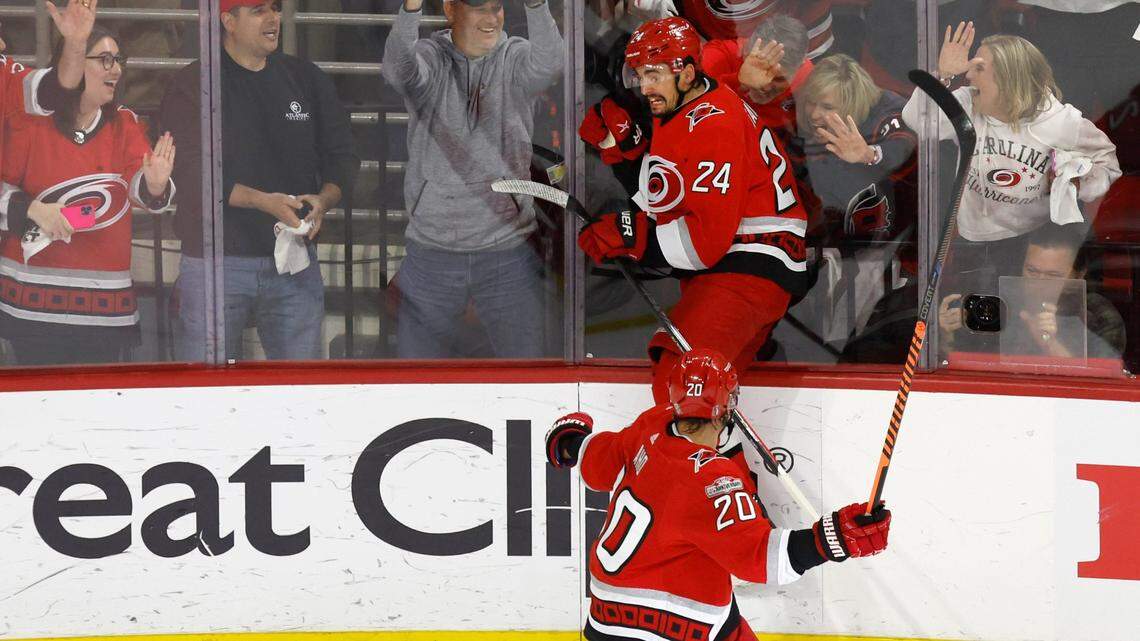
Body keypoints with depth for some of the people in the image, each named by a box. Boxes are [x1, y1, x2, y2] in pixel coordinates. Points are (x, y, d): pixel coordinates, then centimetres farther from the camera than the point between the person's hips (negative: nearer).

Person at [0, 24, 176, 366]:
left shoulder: (125, 124, 8)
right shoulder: (29, 123, -2)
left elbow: (138, 185, -6)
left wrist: (154, 185, -28)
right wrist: (32, 211, -14)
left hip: (105, 299, 3)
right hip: (36, 297, -3)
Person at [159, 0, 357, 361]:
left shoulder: (307, 80, 12)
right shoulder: (193, 85, -2)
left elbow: (342, 156, 11)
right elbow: (190, 172, -12)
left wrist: (324, 200, -11)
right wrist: (266, 202, -23)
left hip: (295, 262, 4)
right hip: (215, 260, -3)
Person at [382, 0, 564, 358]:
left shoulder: (515, 59, 0)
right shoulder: (429, 57, -2)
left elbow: (548, 65, -23)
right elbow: (398, 70, -24)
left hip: (509, 252, 0)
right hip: (431, 254, 0)